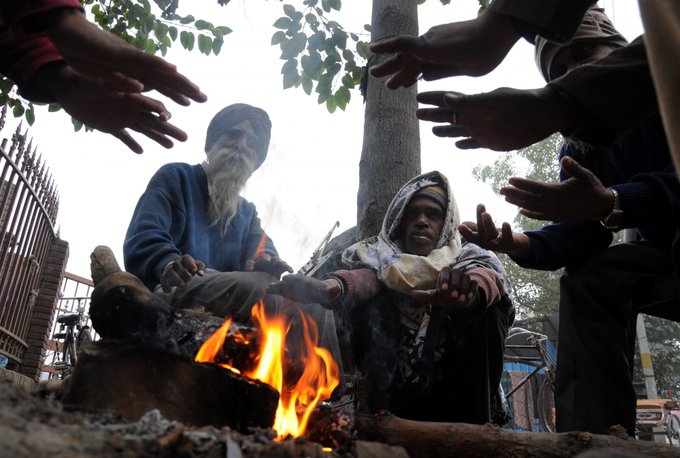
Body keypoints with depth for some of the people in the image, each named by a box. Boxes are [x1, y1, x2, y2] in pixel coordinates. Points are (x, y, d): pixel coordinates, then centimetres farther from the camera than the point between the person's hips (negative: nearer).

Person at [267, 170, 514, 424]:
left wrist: (471, 289, -47)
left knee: (485, 310, -19)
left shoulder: (467, 258, 4)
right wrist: (329, 286, -43)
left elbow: (490, 275, -21)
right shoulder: (381, 258, 7)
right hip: (388, 389, 1)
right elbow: (363, 277, -18)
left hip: (453, 392, 0)